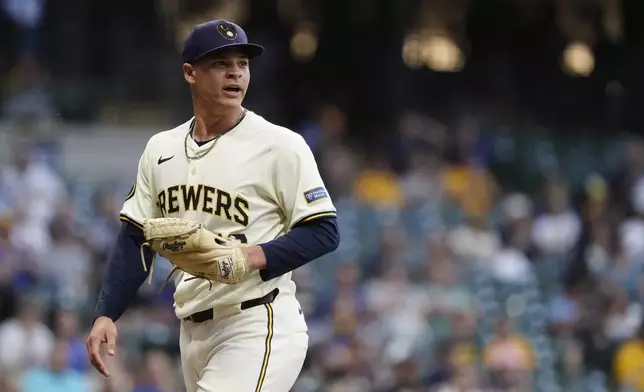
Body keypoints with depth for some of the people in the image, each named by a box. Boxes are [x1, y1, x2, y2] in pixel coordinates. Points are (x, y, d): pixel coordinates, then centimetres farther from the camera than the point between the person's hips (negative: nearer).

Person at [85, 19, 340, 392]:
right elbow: (135, 239, 15)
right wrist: (106, 315, 4)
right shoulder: (161, 149, 11)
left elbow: (324, 232, -8)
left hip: (259, 325, -6)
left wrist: (252, 257, -22)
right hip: (193, 330, 6)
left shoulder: (280, 145, -6)